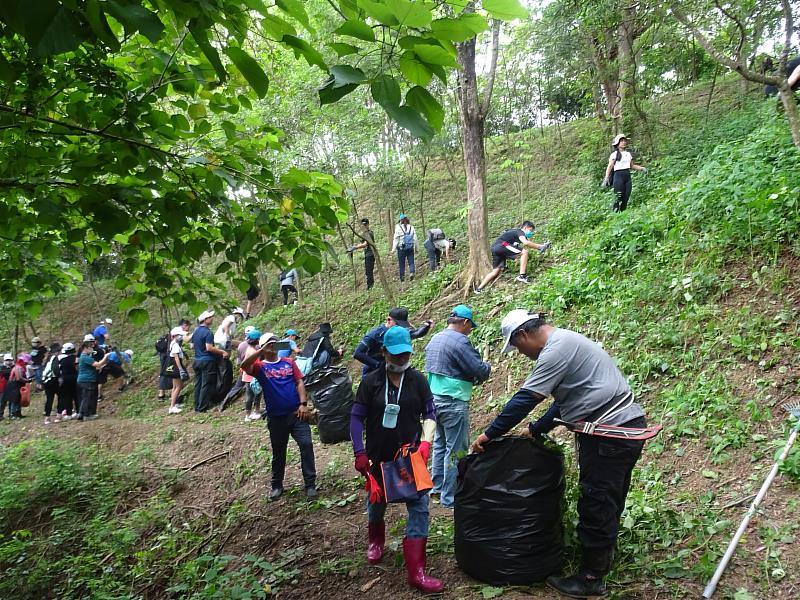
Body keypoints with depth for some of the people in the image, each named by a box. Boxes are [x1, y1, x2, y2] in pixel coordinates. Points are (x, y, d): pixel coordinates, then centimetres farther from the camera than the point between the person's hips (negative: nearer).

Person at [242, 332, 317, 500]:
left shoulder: (289, 362, 8)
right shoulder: (260, 366, 0)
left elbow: (299, 382, 4)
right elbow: (244, 365, -21)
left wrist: (303, 403, -7)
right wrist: (261, 351, -24)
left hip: (296, 413, 1)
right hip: (275, 417, -1)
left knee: (306, 445, -8)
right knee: (278, 452, 12)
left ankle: (310, 484, 1)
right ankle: (277, 485, 29)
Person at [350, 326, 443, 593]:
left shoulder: (418, 380, -3)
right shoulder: (371, 381, -6)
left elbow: (430, 414, 4)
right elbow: (357, 417, -3)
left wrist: (425, 442, -11)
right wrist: (359, 453, -9)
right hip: (379, 457, 0)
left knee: (419, 506, -9)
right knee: (376, 504, 19)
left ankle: (416, 571, -2)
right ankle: (375, 541, 51)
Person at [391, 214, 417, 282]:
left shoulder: (398, 227, -5)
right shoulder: (411, 227, 4)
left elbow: (396, 239, -5)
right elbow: (415, 238, 5)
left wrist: (394, 248, -2)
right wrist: (416, 248, 12)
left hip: (401, 248, -2)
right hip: (410, 248, 2)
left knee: (401, 263, 7)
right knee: (411, 262, 5)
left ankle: (402, 277, 8)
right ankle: (411, 272, -18)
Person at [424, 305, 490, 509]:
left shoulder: (434, 339, 12)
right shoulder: (460, 341, -17)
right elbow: (480, 370, -19)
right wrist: (488, 367, 4)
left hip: (435, 399, 9)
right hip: (454, 403, -9)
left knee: (440, 444, 20)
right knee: (456, 450, 0)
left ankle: (437, 487, 30)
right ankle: (450, 497, 5)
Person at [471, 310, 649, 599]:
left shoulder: (556, 349, -15)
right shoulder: (567, 342, 18)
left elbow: (525, 399, -17)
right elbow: (564, 401, 23)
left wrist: (489, 434, -10)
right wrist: (535, 430, 20)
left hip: (610, 432, -11)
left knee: (596, 507, -1)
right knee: (609, 504, 21)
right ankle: (602, 561, 34)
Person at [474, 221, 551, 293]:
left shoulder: (515, 232, 30)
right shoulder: (520, 232, 3)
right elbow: (525, 242, -17)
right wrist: (539, 246, -11)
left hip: (494, 248, 10)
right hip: (501, 245, -10)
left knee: (496, 271, 13)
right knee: (524, 252, -10)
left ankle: (479, 289, 12)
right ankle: (522, 276, -14)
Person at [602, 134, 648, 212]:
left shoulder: (628, 154, 18)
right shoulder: (614, 154, -1)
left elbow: (632, 165, 24)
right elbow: (610, 167, -9)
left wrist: (641, 168, 10)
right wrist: (606, 178, -21)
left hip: (628, 176, 6)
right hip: (619, 176, -6)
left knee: (626, 198, 1)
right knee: (618, 198, -11)